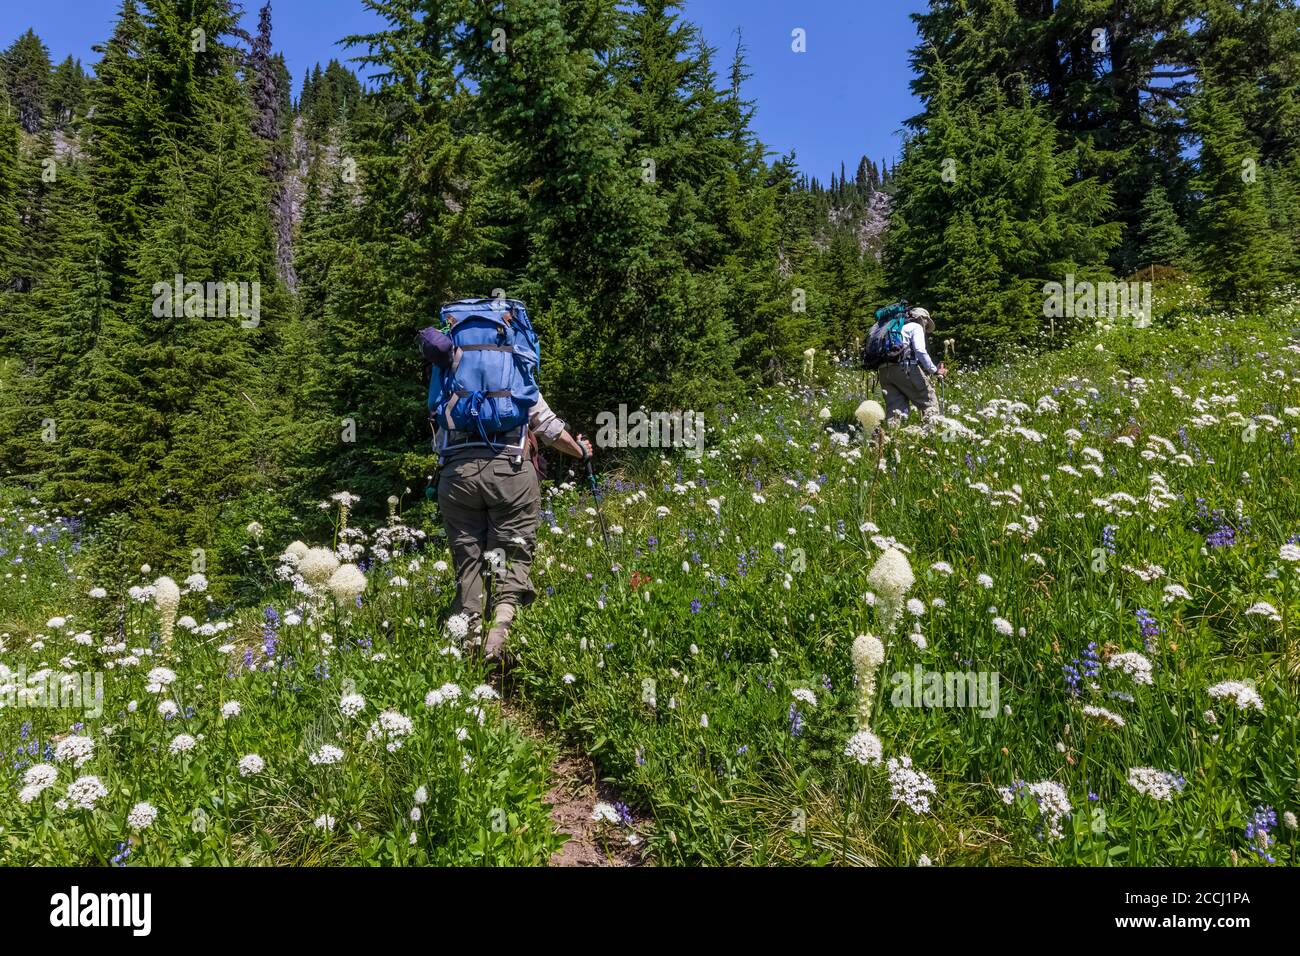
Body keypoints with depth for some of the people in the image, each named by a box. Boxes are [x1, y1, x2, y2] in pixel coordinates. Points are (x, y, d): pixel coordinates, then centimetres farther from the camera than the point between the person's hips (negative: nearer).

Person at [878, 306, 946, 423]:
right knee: (929, 402, -2)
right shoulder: (916, 327, 11)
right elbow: (920, 351, -7)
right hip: (903, 368, -7)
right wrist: (934, 370, -3)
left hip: (884, 371, 7)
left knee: (895, 408, 2)